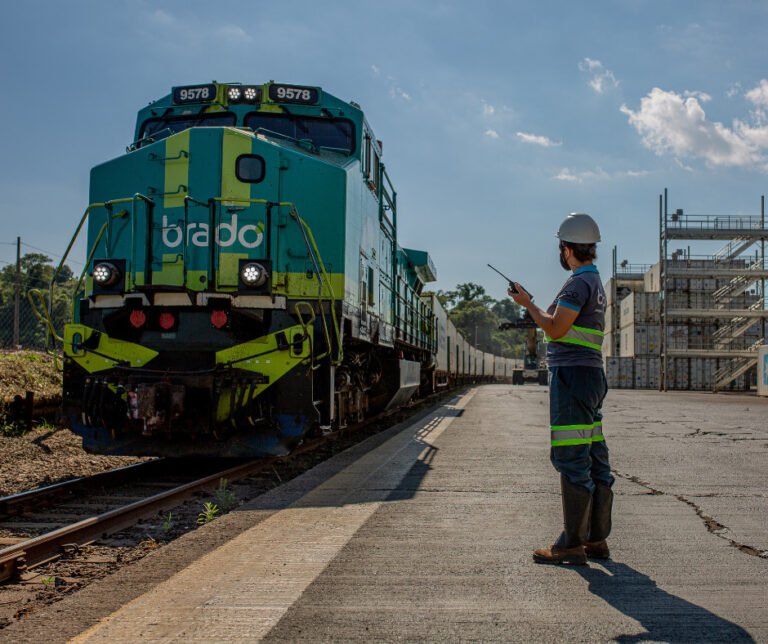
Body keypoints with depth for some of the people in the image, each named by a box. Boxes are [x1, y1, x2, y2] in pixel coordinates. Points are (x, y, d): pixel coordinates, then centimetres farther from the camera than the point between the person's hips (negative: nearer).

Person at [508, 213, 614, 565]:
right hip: (590, 375, 10)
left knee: (571, 459, -9)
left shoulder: (579, 283, -12)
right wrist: (532, 305, 36)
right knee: (595, 460, 9)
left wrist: (528, 304, -3)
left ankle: (572, 543, -7)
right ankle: (596, 539, 14)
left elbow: (556, 330, -17)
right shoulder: (595, 283, 20)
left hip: (572, 374, -10)